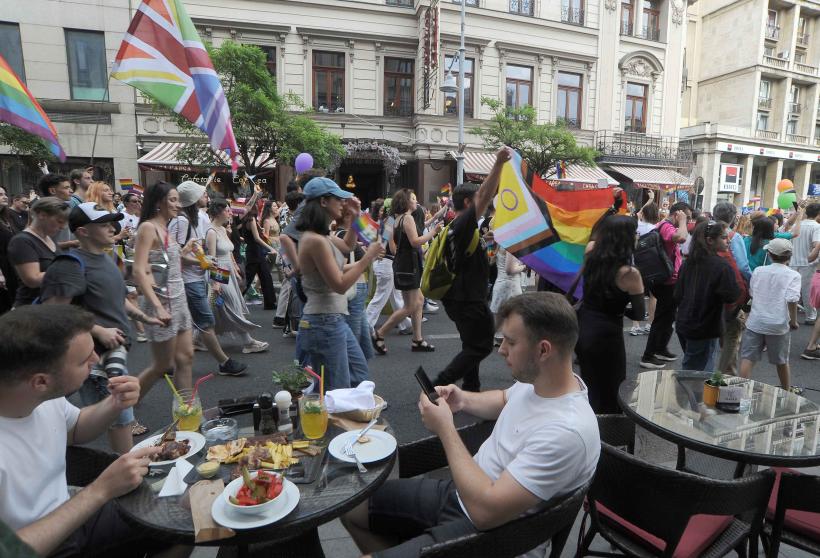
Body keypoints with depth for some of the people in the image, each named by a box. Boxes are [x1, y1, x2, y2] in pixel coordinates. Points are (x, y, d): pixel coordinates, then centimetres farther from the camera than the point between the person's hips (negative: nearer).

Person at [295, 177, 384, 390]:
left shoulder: (322, 235, 8)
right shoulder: (315, 240, -21)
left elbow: (347, 246, 28)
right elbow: (340, 285, -21)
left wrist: (354, 218, 14)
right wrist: (368, 257, -15)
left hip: (335, 320, 10)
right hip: (324, 324, -10)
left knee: (360, 377, 22)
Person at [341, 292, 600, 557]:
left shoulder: (567, 431, -31)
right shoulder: (537, 379, -5)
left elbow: (485, 510, -30)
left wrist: (446, 430, -21)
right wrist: (464, 399, 0)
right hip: (460, 492, 8)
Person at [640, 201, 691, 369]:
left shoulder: (666, 226, 14)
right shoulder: (666, 226, -19)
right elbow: (681, 238, -41)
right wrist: (681, 221, -25)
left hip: (669, 281, 10)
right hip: (667, 282, -10)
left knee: (667, 317, 20)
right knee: (661, 319, -4)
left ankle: (661, 349, 32)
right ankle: (648, 357, 2)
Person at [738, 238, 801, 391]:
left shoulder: (758, 271, 3)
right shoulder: (793, 275, -6)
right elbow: (792, 300, -16)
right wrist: (793, 321, -6)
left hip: (755, 322, 1)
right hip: (778, 325, -1)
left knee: (747, 358, 2)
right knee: (782, 361, 17)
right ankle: (786, 390, 33)